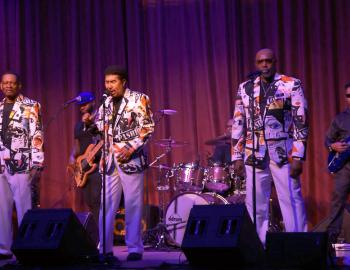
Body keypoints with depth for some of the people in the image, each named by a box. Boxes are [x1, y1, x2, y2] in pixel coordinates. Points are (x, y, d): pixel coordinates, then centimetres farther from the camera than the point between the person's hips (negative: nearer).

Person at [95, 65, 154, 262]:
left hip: (131, 159, -5)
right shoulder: (106, 104, 14)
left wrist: (130, 148, -16)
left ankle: (135, 248, 5)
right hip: (110, 160, 5)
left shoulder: (139, 99, -1)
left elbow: (148, 128, -7)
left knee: (133, 205, -2)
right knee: (106, 205, 2)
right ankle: (105, 248, 7)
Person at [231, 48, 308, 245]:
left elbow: (301, 122, -3)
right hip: (254, 154, 3)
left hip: (284, 153, -3)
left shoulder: (292, 85, 1)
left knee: (291, 200, -5)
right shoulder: (245, 88, 12)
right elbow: (238, 124, 13)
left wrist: (298, 156, -9)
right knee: (255, 204, 4)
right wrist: (237, 156, 8)